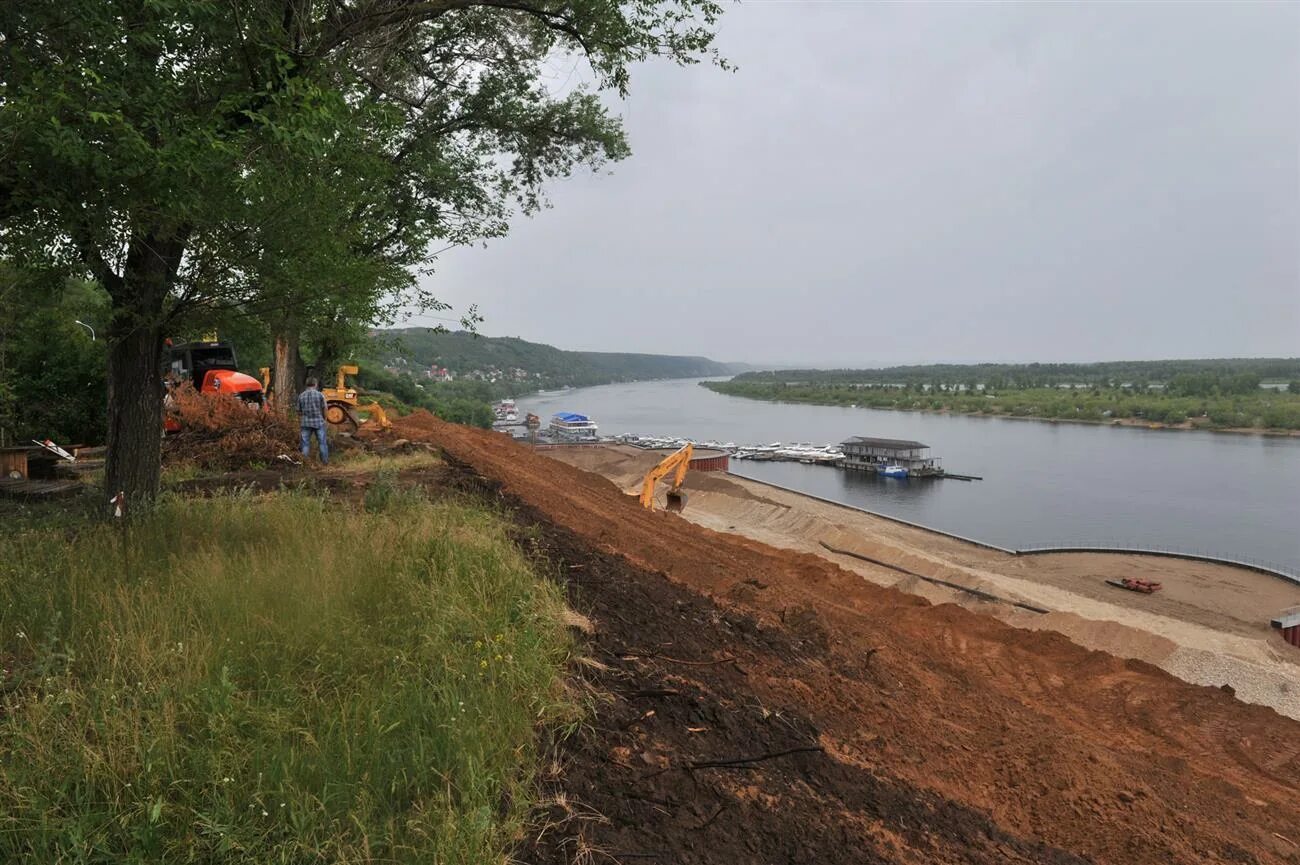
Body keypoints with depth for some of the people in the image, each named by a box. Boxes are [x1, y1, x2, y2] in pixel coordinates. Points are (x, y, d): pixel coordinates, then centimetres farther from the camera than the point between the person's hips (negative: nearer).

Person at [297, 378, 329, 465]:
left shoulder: (301, 396, 4)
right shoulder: (320, 395, -5)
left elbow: (299, 413, 7)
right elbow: (324, 409, -2)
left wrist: (299, 427, 15)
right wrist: (324, 420, 16)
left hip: (305, 423, 2)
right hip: (318, 422, -2)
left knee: (305, 444, 6)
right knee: (322, 443, 7)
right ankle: (325, 461, 13)